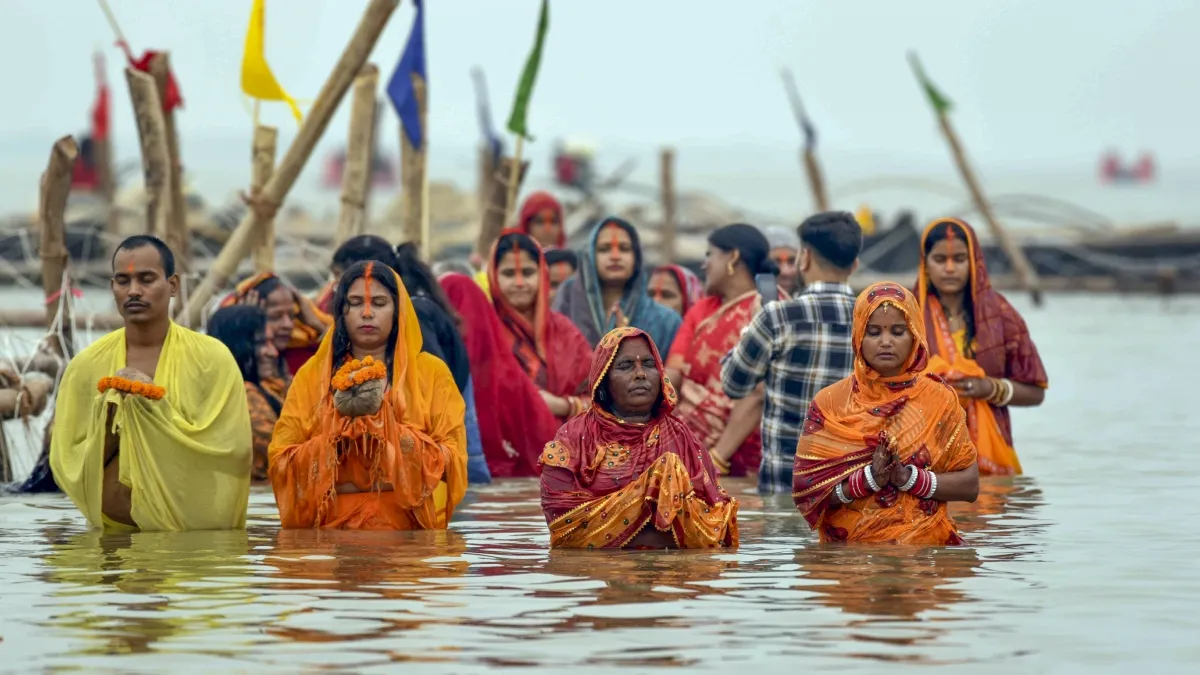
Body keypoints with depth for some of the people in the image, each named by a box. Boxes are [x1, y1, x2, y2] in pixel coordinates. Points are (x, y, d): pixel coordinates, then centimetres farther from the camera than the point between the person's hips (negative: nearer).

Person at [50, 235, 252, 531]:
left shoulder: (211, 358, -2)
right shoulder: (85, 365, 3)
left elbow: (231, 451, -8)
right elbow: (66, 467, 4)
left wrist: (156, 408, -12)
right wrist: (111, 417, -11)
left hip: (197, 533, -1)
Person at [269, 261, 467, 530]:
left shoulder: (432, 372, 9)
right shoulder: (311, 374, 12)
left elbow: (452, 460, 1)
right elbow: (282, 464, 6)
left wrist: (383, 422, -7)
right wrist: (340, 424, -6)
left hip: (407, 529, -1)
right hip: (331, 529, 1)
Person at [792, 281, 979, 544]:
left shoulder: (938, 400, 6)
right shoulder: (828, 404, 4)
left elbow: (970, 485, 4)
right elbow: (804, 490, -1)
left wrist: (909, 477, -10)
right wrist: (868, 478, -13)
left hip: (925, 548, 0)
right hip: (848, 553, 0)